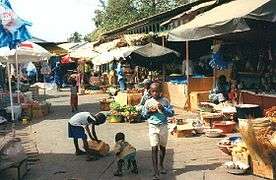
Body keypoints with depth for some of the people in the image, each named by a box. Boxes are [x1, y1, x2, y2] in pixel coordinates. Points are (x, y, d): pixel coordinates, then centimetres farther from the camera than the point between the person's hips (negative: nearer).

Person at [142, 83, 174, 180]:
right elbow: (143, 114, 12)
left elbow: (172, 113, 1)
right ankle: (156, 172, -10)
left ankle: (161, 165, 39)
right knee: (154, 148, -9)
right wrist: (149, 112, -8)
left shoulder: (165, 101, 1)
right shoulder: (148, 102, 3)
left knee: (162, 147, 15)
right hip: (153, 127, -1)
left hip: (163, 126, 1)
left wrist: (163, 109, -15)